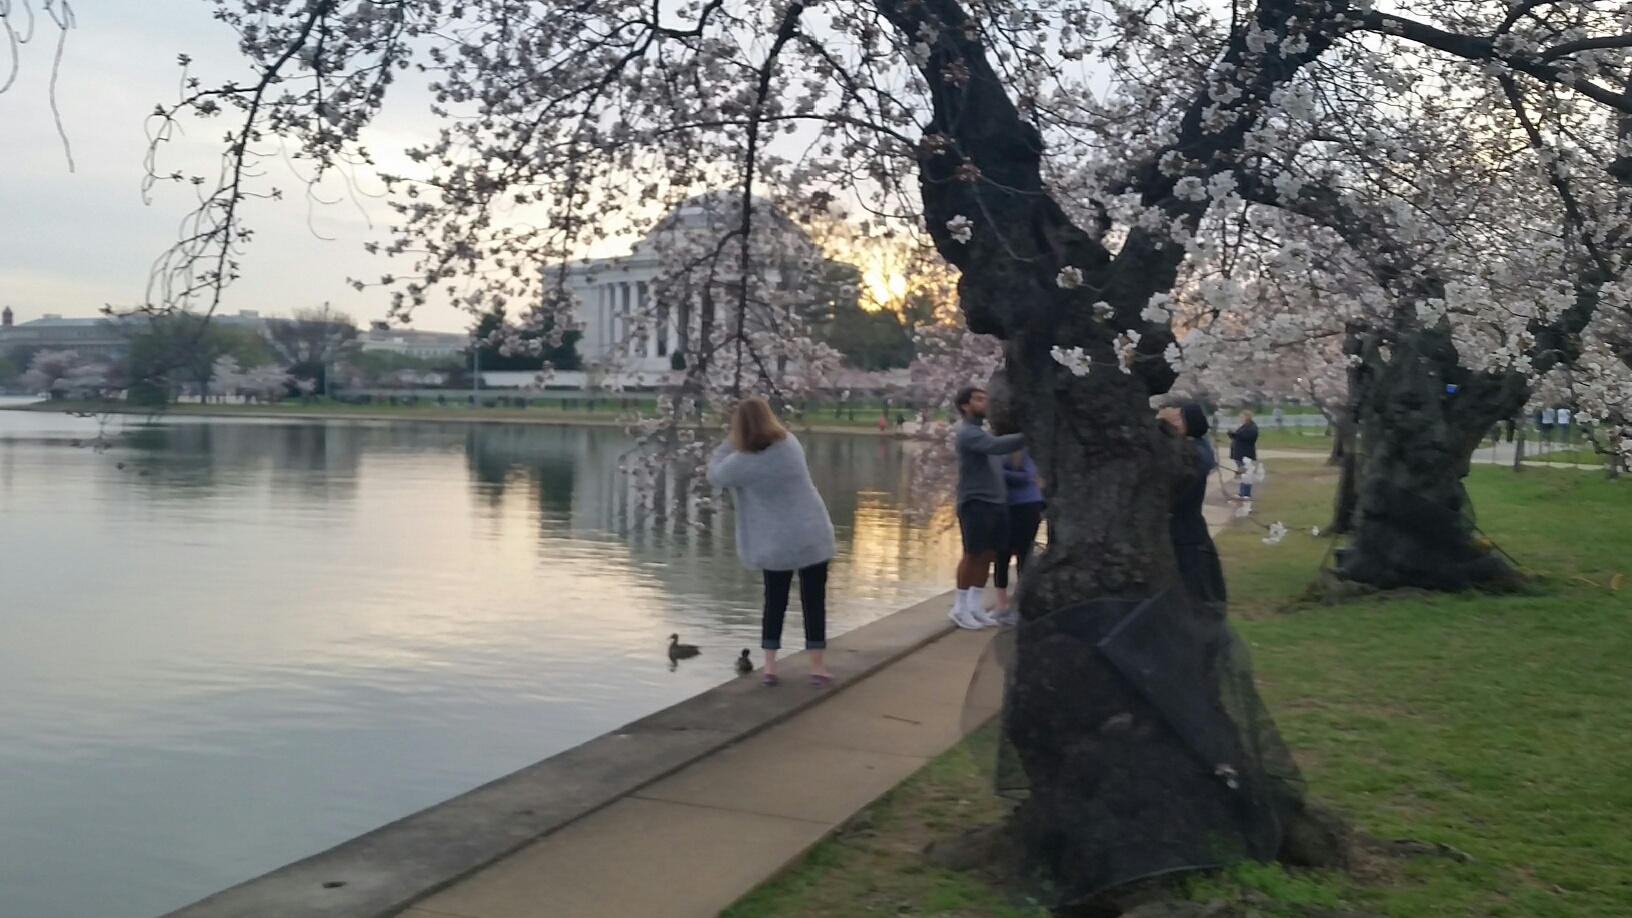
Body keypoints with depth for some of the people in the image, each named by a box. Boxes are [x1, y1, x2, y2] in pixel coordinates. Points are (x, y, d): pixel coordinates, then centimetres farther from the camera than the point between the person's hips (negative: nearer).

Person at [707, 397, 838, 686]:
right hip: (812, 537, 1)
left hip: (775, 545, -1)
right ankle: (817, 667, 10)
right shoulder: (790, 443, -6)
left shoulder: (741, 462, -15)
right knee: (814, 602, 8)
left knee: (774, 602, 14)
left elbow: (714, 475, 4)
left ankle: (770, 668, 14)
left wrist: (730, 442, 5)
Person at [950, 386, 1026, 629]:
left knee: (988, 555, 10)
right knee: (973, 555, -2)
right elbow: (997, 446, -28)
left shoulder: (982, 431, 20)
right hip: (975, 502, -9)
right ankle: (960, 608, 8)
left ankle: (976, 607, 18)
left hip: (996, 501, 9)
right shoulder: (967, 433, -12)